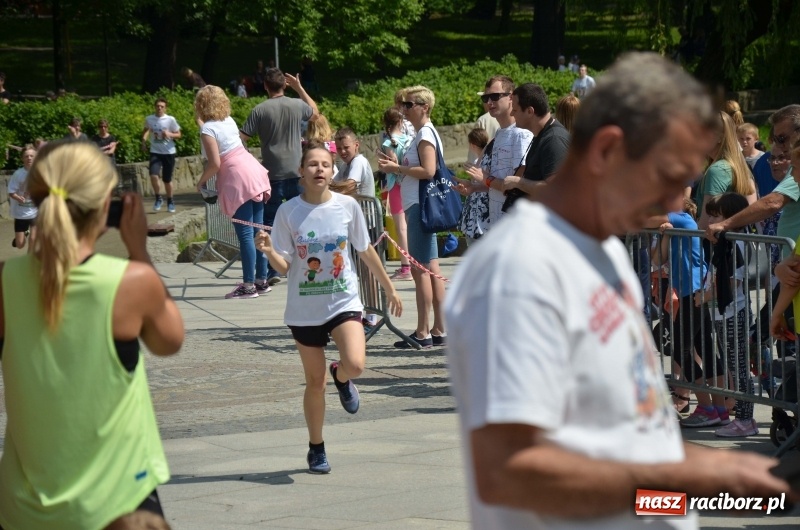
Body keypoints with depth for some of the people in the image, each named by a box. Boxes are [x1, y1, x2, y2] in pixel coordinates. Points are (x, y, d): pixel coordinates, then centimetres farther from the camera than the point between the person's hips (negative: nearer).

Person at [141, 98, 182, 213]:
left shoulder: (170, 120, -8)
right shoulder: (149, 119, 0)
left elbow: (178, 134, -1)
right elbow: (146, 130, 21)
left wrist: (169, 134, -21)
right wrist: (144, 141, 6)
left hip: (169, 152, -1)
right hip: (155, 152, 1)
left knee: (167, 179, 7)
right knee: (153, 176, -19)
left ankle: (170, 201, 30)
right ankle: (158, 199, 3)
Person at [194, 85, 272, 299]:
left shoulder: (208, 130, -10)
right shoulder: (228, 121, 13)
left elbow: (215, 163, -15)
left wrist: (201, 181, 0)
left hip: (238, 180, -8)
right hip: (255, 171, 8)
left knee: (245, 234, -5)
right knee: (258, 230, 10)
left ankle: (248, 285, -3)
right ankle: (262, 280, 16)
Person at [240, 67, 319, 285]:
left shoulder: (259, 110, -8)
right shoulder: (297, 105, 0)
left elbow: (241, 138, -10)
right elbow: (315, 113, 23)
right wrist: (299, 88, 26)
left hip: (272, 175, -2)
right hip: (296, 174, 2)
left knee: (270, 224, 4)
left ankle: (272, 271, 1)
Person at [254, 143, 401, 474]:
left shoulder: (347, 206, -4)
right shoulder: (288, 211, -7)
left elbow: (366, 251, 9)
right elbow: (284, 266, -6)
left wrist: (389, 288, 15)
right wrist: (268, 251, -27)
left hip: (344, 301, 0)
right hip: (305, 309, 0)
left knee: (355, 365, -24)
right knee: (315, 383, 8)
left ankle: (341, 377, 15)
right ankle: (316, 450, 28)